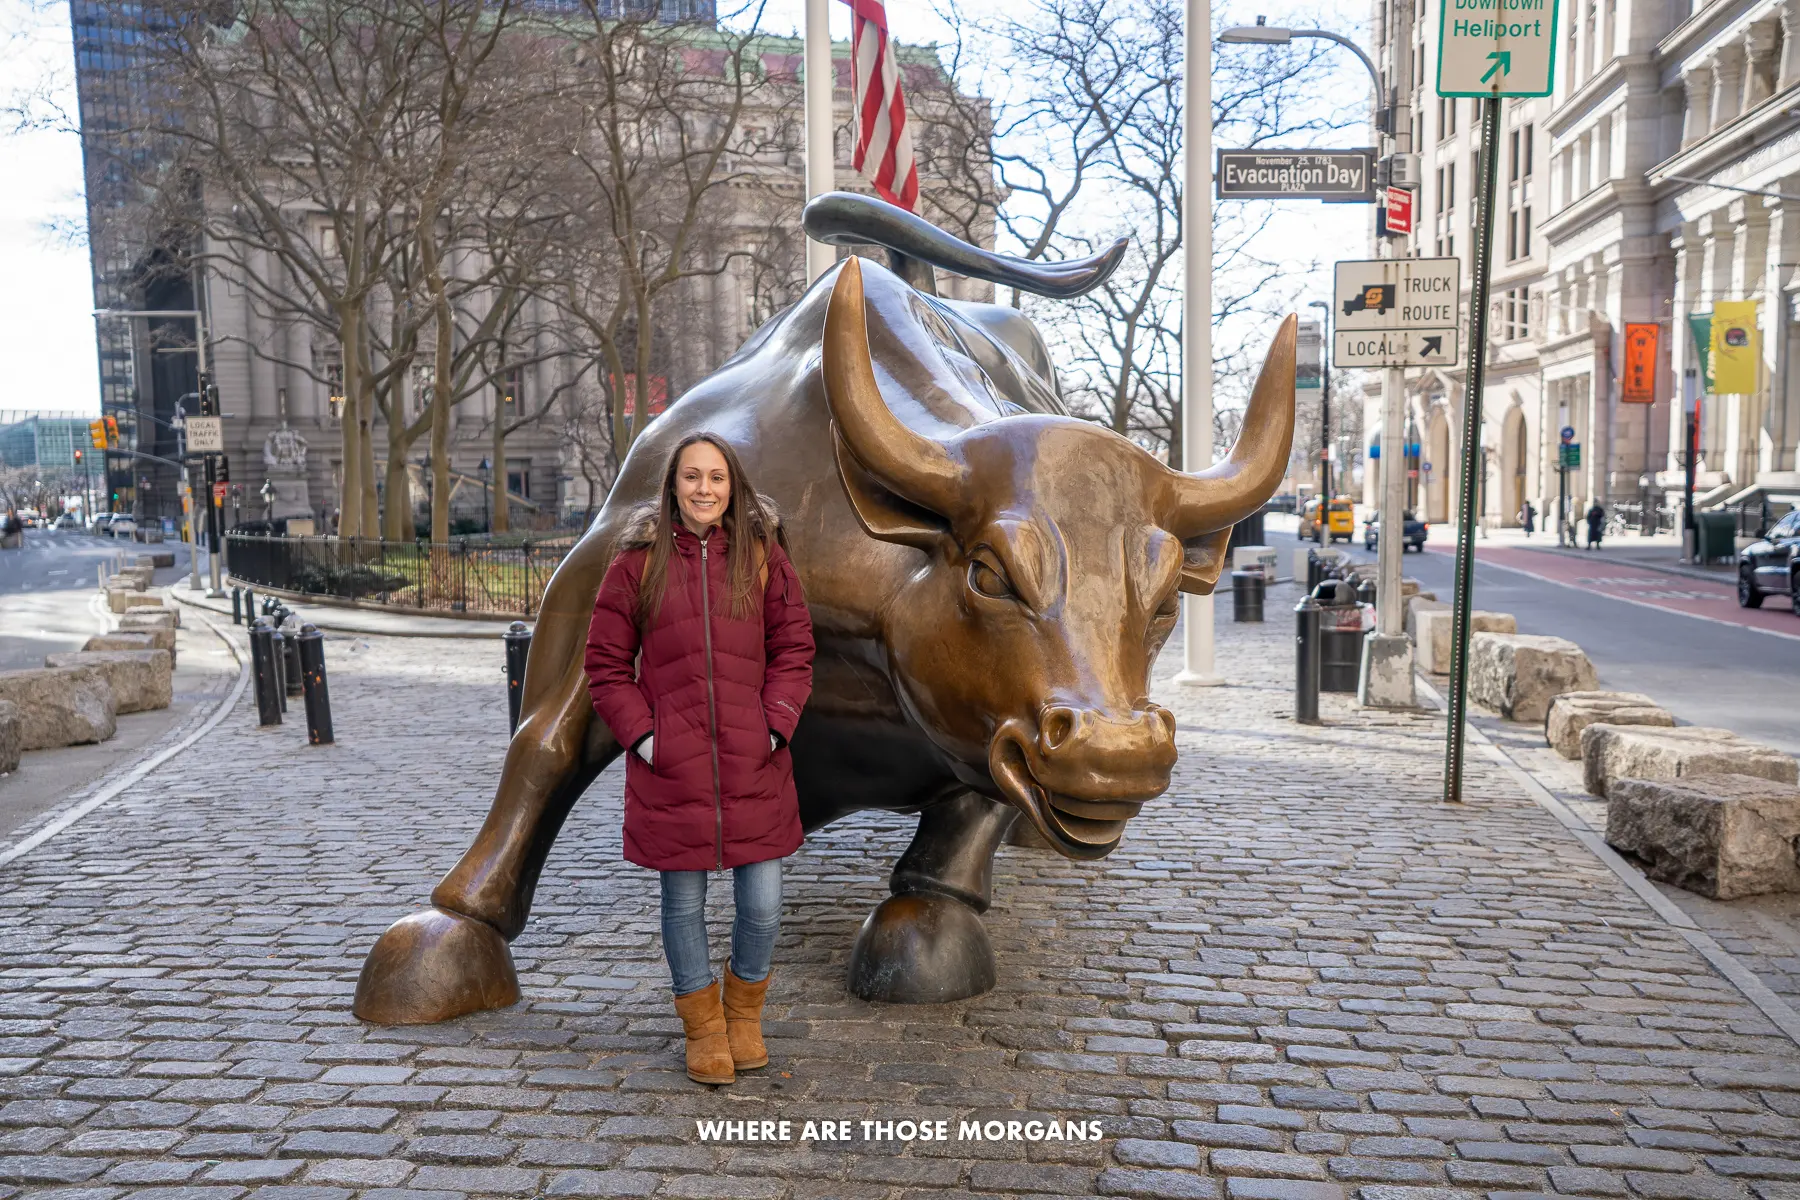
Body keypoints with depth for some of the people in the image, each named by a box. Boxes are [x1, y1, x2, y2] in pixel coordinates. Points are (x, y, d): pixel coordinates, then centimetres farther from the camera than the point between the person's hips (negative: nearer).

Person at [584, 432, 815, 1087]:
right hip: (671, 765, -1)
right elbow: (606, 662, 4)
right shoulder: (639, 561, 1)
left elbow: (793, 648, 6)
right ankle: (703, 1025, 30)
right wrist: (641, 734, -5)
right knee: (683, 901, 9)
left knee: (762, 902, 4)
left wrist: (775, 725, -5)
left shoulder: (763, 556, 4)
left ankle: (744, 1010, 31)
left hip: (753, 764, 1)